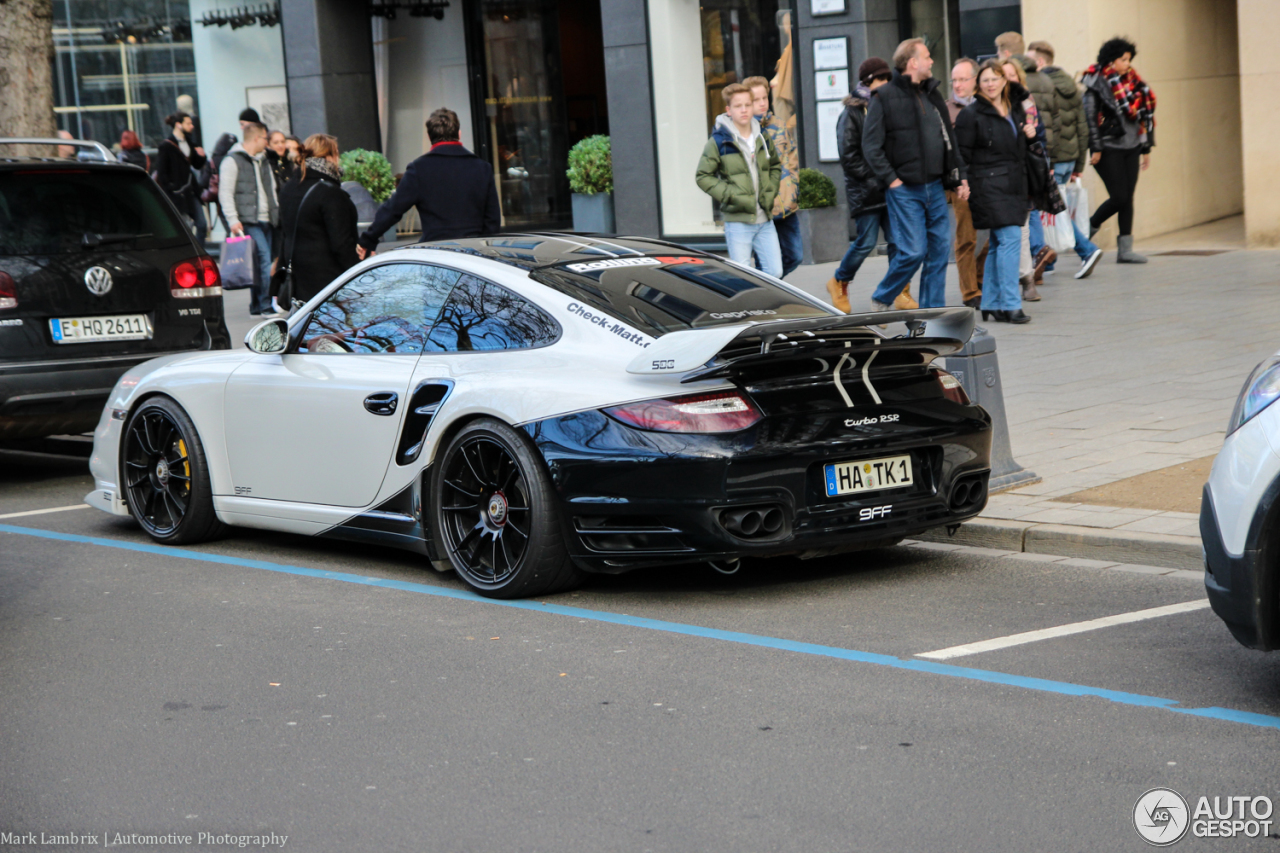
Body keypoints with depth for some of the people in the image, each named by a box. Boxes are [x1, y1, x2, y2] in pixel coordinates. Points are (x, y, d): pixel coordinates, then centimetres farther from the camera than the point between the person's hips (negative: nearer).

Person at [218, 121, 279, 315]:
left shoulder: (262, 161, 22)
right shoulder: (232, 161, -3)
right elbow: (225, 193, -8)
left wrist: (276, 213, 20)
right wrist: (233, 220, -16)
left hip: (266, 221, 8)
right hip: (248, 222, -8)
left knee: (265, 262, 5)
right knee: (264, 259, -17)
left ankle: (256, 305, 12)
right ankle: (265, 304, -17)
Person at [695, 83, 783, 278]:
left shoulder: (762, 139, 10)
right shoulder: (718, 141, -6)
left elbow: (775, 166, 25)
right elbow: (703, 176, -4)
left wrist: (771, 191, 8)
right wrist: (731, 195, -14)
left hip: (765, 220, 5)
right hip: (738, 220, -5)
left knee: (775, 273, 2)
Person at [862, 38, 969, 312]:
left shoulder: (932, 95, 15)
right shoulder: (885, 97, -5)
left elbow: (949, 140, 20)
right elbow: (871, 147, -8)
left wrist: (959, 177, 12)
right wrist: (891, 179, -13)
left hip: (935, 187, 6)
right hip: (905, 189, -6)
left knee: (940, 250, 4)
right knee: (913, 251, -9)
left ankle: (932, 310, 13)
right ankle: (881, 300, 11)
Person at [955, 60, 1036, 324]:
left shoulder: (1016, 109, 16)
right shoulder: (971, 114, -5)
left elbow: (1023, 150, 27)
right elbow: (962, 153, -6)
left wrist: (1030, 136, 6)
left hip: (1014, 184, 7)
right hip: (989, 186, -7)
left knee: (998, 244, 9)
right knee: (1009, 238, -15)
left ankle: (990, 304, 15)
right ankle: (1010, 305, -14)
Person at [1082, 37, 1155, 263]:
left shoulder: (1132, 82, 12)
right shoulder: (1096, 85, -6)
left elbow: (1145, 115, 16)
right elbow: (1090, 117, -11)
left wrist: (1146, 147, 14)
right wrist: (1095, 149, -15)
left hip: (1130, 147, 6)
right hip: (1109, 149, -6)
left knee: (1127, 198, 3)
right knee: (1119, 197, -9)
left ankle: (1125, 249, 6)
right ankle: (1089, 226, 15)